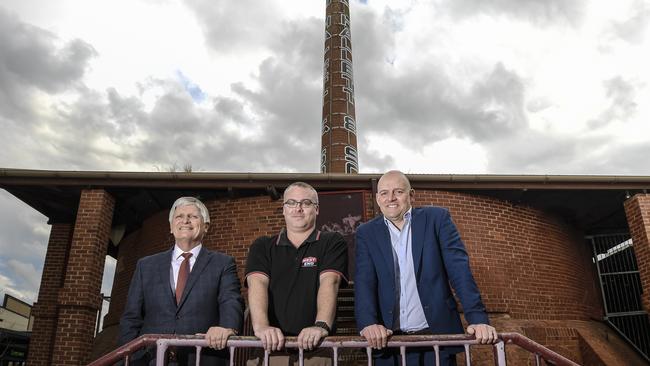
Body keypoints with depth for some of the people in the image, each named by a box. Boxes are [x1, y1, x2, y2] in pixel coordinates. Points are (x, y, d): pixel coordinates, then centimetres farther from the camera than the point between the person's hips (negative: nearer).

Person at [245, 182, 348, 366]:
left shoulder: (333, 243, 6)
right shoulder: (262, 246, 11)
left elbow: (329, 282, -10)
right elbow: (257, 283, -5)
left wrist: (321, 325, -27)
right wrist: (261, 326, -23)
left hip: (316, 350, -1)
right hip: (268, 347, 2)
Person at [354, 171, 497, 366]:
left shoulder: (437, 218, 1)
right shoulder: (366, 233, 4)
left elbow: (459, 269, -6)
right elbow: (364, 281, -6)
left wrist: (478, 318, -16)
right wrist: (368, 323, -23)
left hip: (438, 335, -1)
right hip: (388, 340, 1)